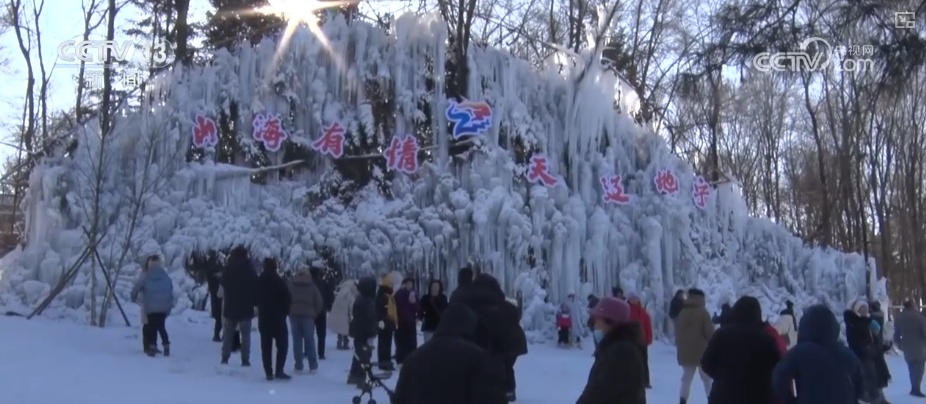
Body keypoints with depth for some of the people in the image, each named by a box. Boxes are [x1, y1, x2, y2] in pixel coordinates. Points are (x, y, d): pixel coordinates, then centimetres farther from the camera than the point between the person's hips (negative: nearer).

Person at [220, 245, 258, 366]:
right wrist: (256, 303, 3)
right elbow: (256, 289, -4)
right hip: (246, 308, -2)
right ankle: (245, 360, -4)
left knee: (228, 334, 11)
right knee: (245, 334, 1)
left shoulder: (227, 269, 3)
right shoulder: (250, 270, -4)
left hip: (230, 307, 2)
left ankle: (225, 358, 6)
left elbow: (223, 288, 11)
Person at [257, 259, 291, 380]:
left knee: (266, 347, 7)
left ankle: (268, 372, 4)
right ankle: (279, 371, -7)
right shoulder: (279, 281, -11)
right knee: (282, 345, 2)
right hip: (278, 319, -5)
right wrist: (285, 311, 4)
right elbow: (288, 299, -10)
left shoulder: (259, 281, 5)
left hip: (263, 319, 5)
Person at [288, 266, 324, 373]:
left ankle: (298, 365, 4)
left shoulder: (291, 285, 10)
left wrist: (289, 312, 13)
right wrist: (314, 314, 14)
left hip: (294, 314, 1)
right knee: (309, 340, 3)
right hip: (307, 315, -1)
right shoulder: (312, 286, 8)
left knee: (297, 340, 5)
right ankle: (312, 365, 2)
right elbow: (319, 302, 4)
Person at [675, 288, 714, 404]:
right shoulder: (703, 312, -8)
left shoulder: (682, 313, 8)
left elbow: (677, 333, 11)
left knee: (686, 377, 9)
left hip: (685, 352, 4)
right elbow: (709, 332, -11)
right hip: (702, 352, -4)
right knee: (707, 378, 8)